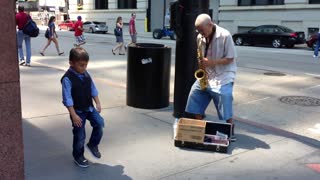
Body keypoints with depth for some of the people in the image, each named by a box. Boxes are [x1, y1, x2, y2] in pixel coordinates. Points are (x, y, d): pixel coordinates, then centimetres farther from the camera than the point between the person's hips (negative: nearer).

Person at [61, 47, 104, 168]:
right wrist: (74, 115, -21)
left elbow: (93, 90, 10)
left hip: (89, 108, 6)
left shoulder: (86, 75, -1)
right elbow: (67, 99, -20)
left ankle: (93, 144, 17)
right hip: (77, 111, -5)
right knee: (79, 135, 4)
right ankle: (78, 156, 26)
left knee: (99, 123, -9)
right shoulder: (67, 79, -20)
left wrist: (97, 103, 4)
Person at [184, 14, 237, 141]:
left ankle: (230, 132, 9)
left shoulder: (225, 36, -14)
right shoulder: (200, 37, 3)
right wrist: (202, 62, -6)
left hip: (223, 76, -6)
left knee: (225, 112, -12)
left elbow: (230, 58, -12)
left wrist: (212, 62, -22)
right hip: (206, 75, 6)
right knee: (195, 95, 0)